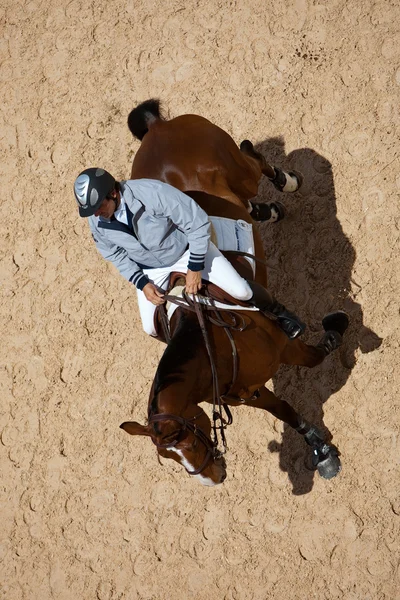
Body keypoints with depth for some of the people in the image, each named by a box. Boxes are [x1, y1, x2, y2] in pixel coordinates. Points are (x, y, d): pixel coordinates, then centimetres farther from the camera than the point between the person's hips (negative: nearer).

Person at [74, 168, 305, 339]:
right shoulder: (96, 220, -23)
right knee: (151, 327, 1)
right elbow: (114, 254, -3)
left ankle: (277, 311, 23)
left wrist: (195, 267, -22)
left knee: (241, 291, -10)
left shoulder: (152, 192, -39)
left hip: (187, 248, -4)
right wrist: (142, 283, -13)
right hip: (151, 269, 4)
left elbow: (199, 223, -28)